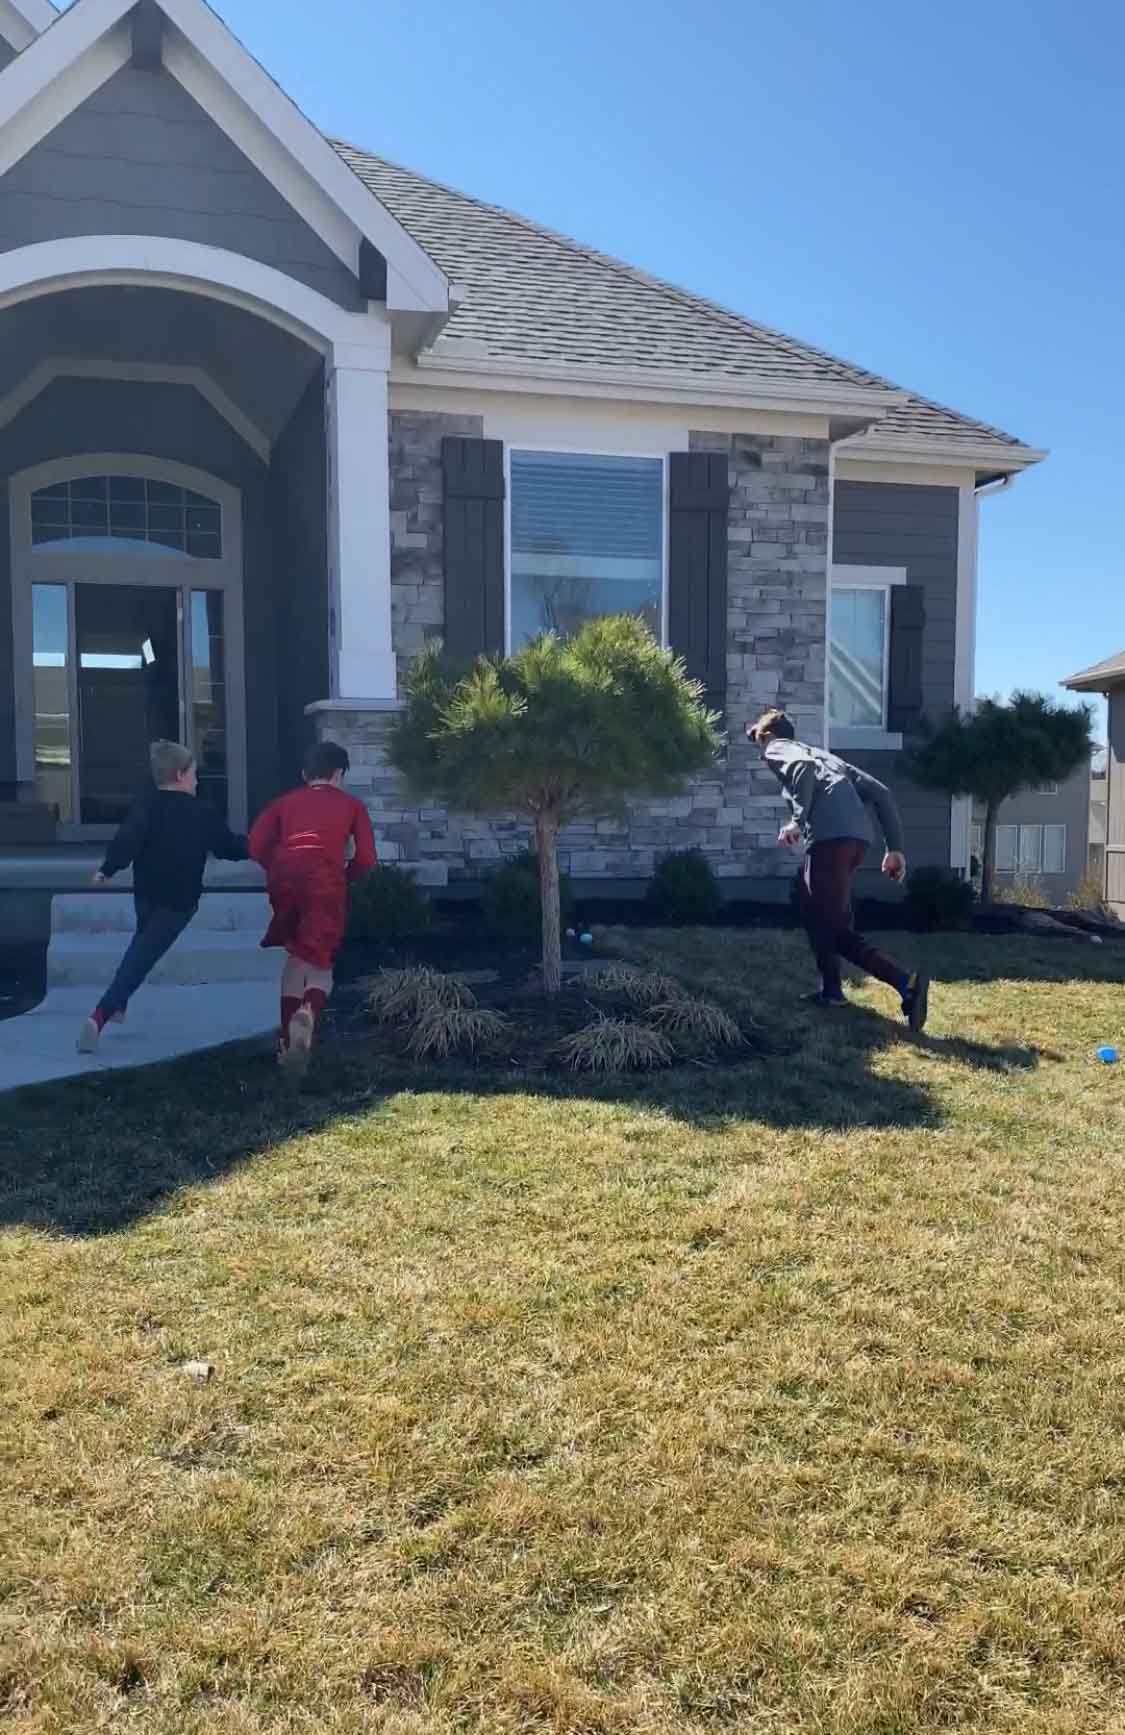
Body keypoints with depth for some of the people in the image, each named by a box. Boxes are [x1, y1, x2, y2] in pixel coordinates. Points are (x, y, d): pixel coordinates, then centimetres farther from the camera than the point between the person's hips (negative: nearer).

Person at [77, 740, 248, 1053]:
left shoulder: (146, 804, -5)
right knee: (142, 956, -7)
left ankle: (118, 1004, 28)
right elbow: (228, 847, 9)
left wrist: (108, 869, -19)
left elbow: (128, 839, -22)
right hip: (180, 900, -3)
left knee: (144, 941, 30)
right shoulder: (203, 813, -3)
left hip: (146, 894, 3)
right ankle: (100, 1015, -23)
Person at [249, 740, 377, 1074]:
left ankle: (288, 1041, 21)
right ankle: (308, 1012, -29)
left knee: (295, 957, 22)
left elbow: (256, 846, 12)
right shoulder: (351, 805, 22)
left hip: (284, 878, 3)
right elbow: (366, 858, 10)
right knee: (319, 964, 4)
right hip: (325, 880, -2)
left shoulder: (286, 801, 26)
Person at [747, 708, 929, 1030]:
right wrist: (895, 848, 22)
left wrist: (798, 820, -19)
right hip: (857, 837, 8)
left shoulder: (777, 749, 14)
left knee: (833, 929, -3)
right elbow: (880, 792, 24)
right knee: (818, 914, 23)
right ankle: (831, 990, 25)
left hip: (830, 837, -8)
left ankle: (907, 983, -10)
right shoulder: (824, 754, 34)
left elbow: (803, 766, -12)